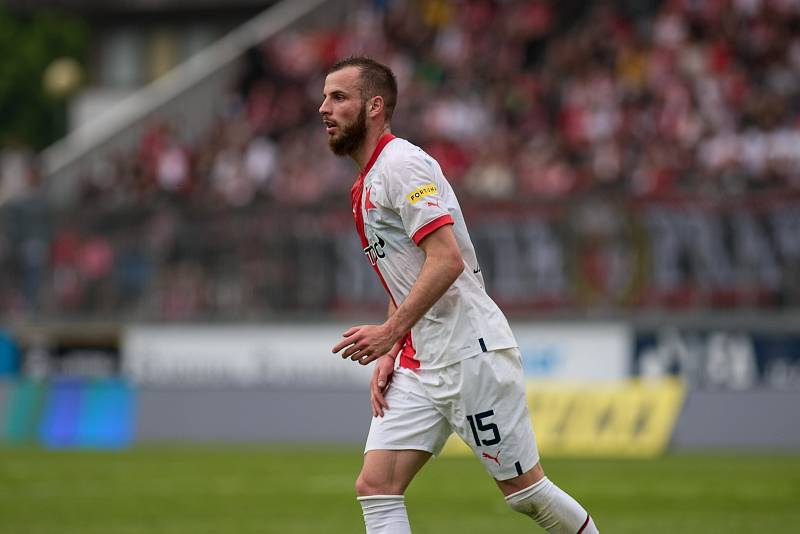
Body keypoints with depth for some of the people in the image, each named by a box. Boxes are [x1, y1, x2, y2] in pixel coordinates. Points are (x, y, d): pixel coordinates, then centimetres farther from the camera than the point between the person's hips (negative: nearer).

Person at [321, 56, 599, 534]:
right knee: (375, 486, -5)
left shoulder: (401, 163, -12)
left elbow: (446, 261, -22)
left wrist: (390, 332, -24)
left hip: (472, 354, -9)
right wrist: (389, 354, 11)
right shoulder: (366, 185, 18)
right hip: (419, 365, 9)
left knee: (525, 490, 0)